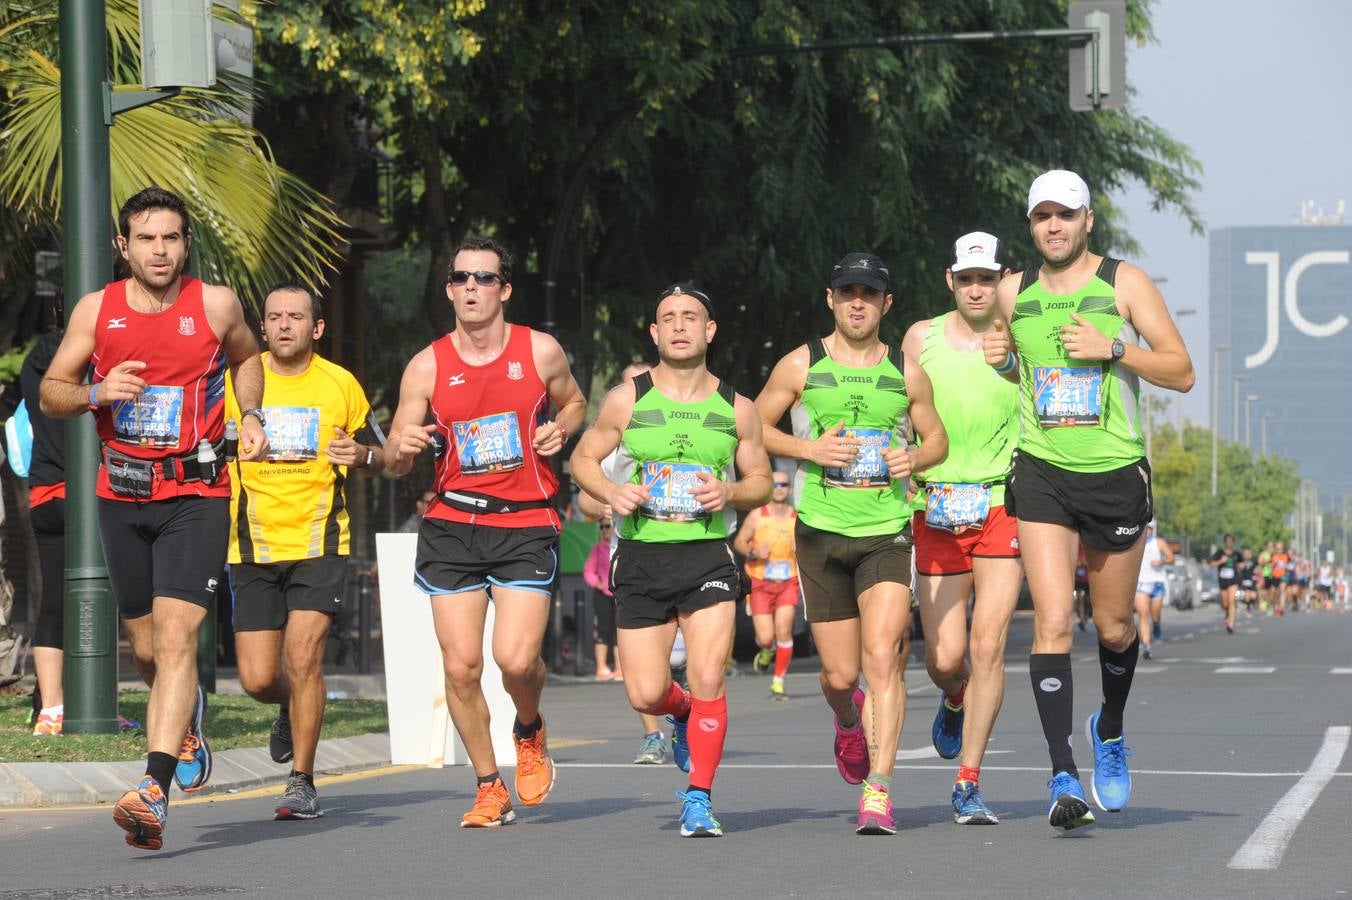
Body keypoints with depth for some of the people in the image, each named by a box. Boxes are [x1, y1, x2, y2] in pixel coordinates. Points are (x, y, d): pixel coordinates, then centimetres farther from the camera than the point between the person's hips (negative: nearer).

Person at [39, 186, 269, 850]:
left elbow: (246, 358, 20)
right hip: (122, 496, 3)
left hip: (196, 496, -3)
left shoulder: (216, 305, -1)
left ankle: (153, 794, -26)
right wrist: (98, 393, -15)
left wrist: (250, 417, 4)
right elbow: (50, 393, 5)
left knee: (175, 638, -18)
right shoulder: (96, 310, 1)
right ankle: (188, 719, 46)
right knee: (146, 649, 12)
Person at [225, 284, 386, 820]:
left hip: (319, 544, -1)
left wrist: (360, 455, -9)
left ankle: (302, 781, -2)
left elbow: (378, 458, 14)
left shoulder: (340, 384, 4)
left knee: (303, 657, -15)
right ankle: (293, 710, 36)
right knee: (258, 680, -1)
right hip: (253, 548, 1)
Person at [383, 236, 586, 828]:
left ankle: (530, 733, 21)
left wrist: (560, 429, -2)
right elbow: (394, 462, 6)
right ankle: (490, 789, 14)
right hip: (451, 526, 1)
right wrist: (403, 447, -18)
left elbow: (573, 402, 21)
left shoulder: (541, 351, 1)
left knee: (516, 659, -15)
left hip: (526, 524, -1)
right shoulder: (426, 367, 2)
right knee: (461, 666, -4)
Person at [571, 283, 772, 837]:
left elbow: (761, 481, 13)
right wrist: (611, 492, -10)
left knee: (707, 680, -15)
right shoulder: (627, 400, 2)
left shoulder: (736, 408, 5)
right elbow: (583, 459, 10)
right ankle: (683, 714, 37)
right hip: (641, 558, 0)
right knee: (646, 694, 0)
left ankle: (698, 798, -2)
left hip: (708, 557, 0)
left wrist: (731, 492, -9)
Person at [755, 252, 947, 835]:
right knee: (840, 674, 4)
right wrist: (809, 448, -9)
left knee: (883, 657, -17)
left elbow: (937, 438, 17)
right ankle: (848, 722, 41)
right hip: (821, 532, 0)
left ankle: (877, 793, -17)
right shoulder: (800, 366, 3)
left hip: (888, 533, 0)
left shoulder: (907, 372, 6)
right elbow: (753, 428, 8)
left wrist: (915, 459, -6)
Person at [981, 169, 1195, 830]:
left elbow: (1182, 373, -3)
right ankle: (1063, 776, -16)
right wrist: (1001, 360, 1)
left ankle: (1110, 728, 41)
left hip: (1117, 473, 0)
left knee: (1113, 626, 11)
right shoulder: (1013, 293, 7)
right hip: (1042, 476, 1)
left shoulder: (1124, 283, -1)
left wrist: (1113, 348, -17)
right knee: (1052, 621, -14)